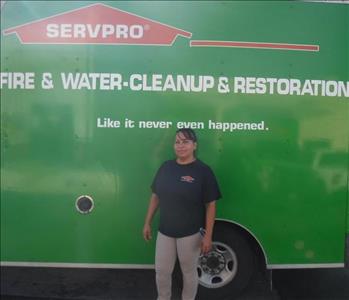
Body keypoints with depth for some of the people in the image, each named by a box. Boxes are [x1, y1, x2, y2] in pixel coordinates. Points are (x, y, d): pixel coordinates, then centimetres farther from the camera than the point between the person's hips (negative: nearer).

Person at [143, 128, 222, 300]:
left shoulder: (203, 171, -11)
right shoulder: (165, 167, 2)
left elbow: (210, 205, -10)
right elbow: (155, 196, 8)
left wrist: (208, 236, -12)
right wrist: (147, 223, 8)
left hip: (190, 233, -4)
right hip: (165, 231, 4)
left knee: (189, 272, 15)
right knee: (161, 271, 15)